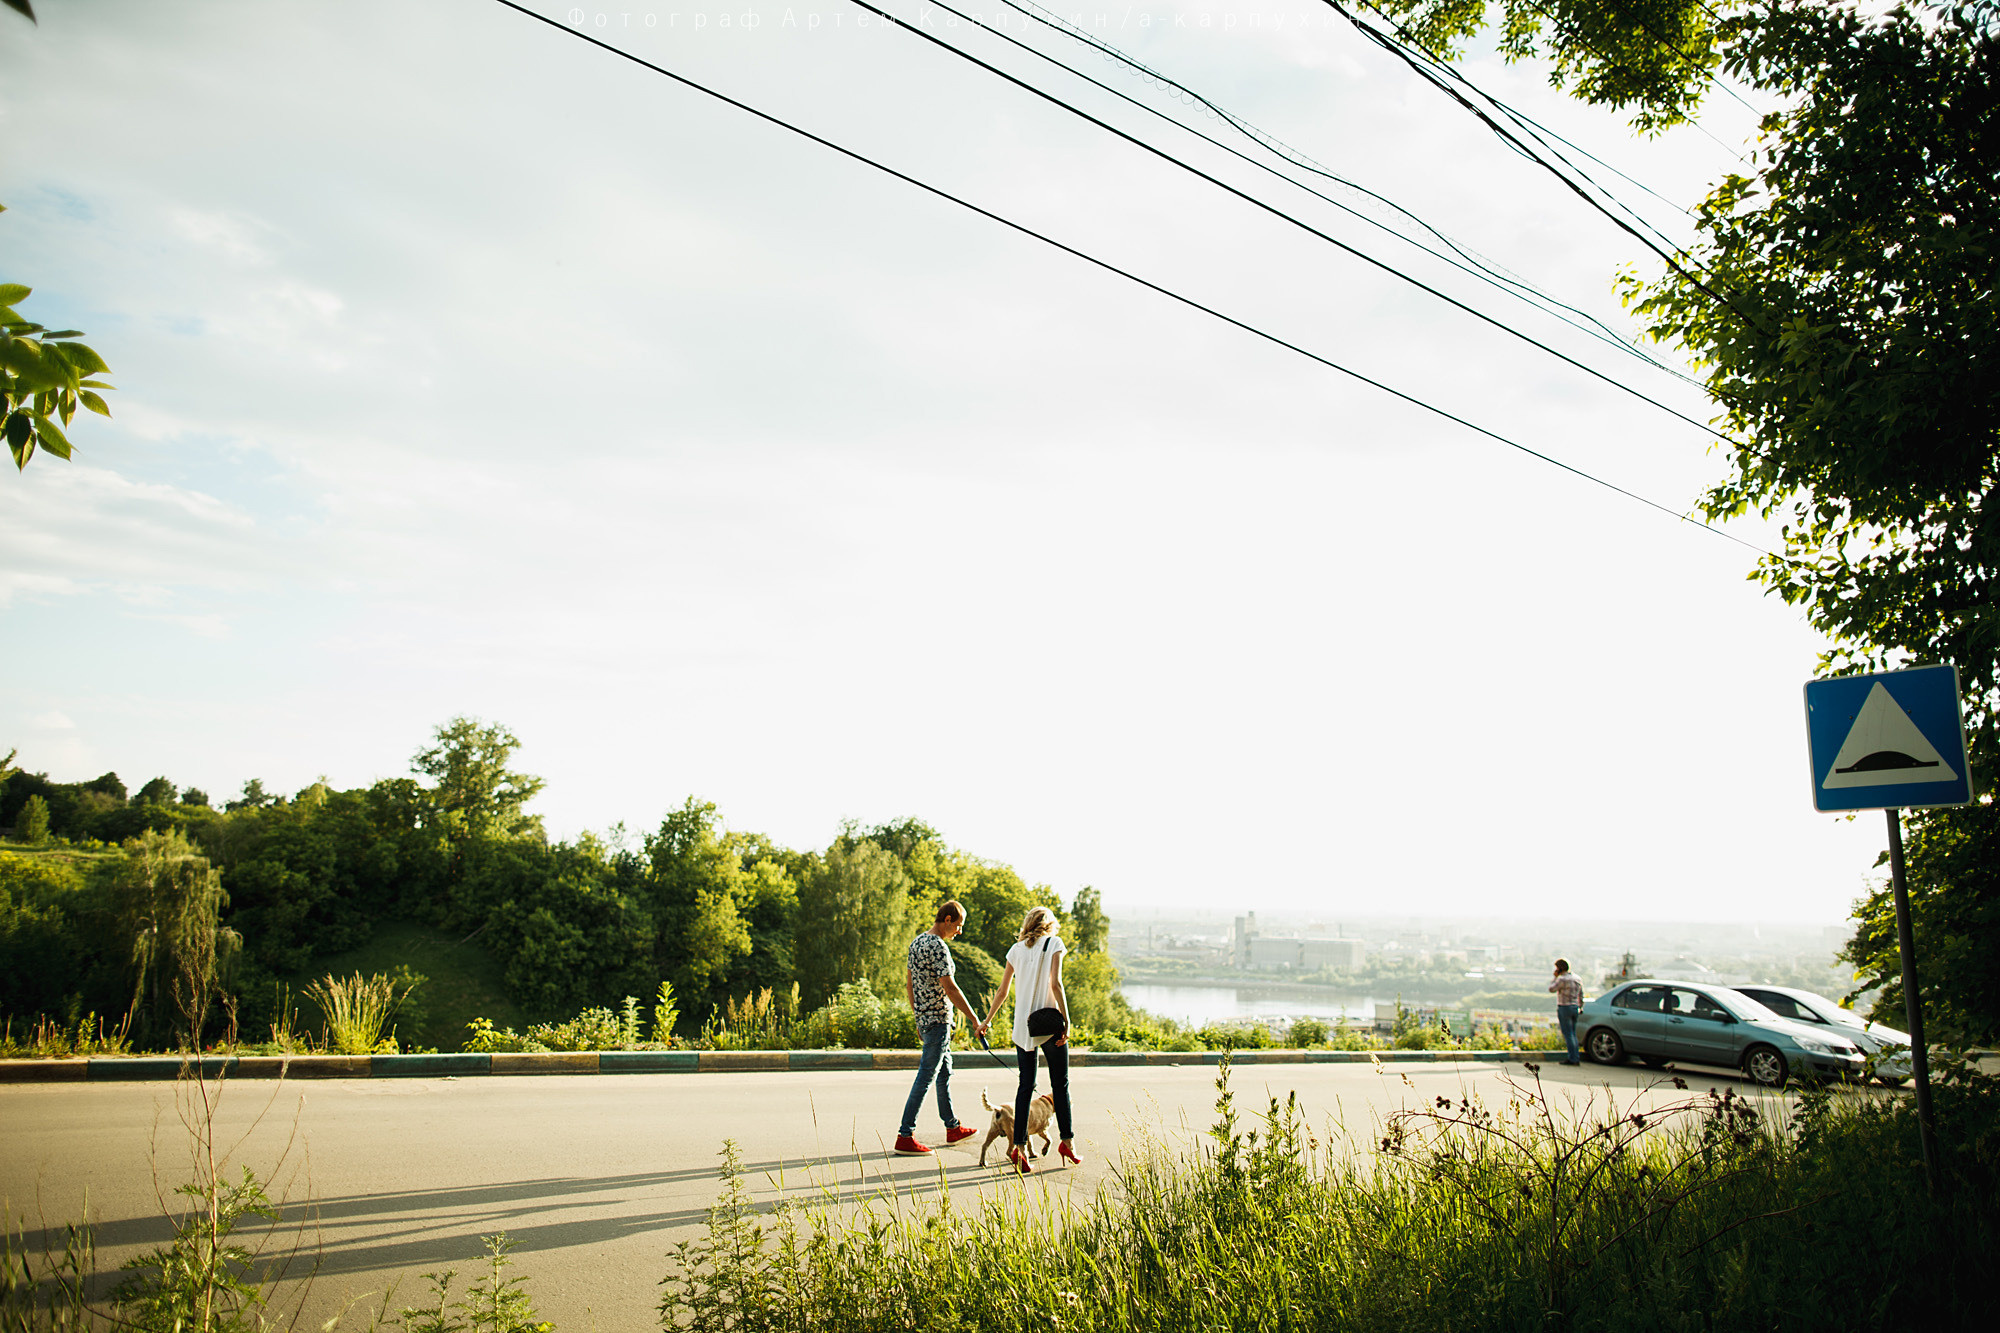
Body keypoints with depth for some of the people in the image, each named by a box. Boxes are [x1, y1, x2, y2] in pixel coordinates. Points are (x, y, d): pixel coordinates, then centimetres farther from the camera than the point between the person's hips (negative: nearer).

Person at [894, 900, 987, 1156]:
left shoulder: (917, 942, 11)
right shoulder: (937, 947, -18)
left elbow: (908, 983, 17)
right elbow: (950, 988, -23)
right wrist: (975, 1020, -21)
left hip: (924, 1017, 10)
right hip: (938, 1019, -10)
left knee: (944, 1072, 19)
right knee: (926, 1076, -7)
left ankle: (952, 1128, 30)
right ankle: (905, 1136, -6)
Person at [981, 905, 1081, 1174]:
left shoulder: (1016, 949, 9)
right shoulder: (1054, 943, -2)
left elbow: (1002, 992, 11)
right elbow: (1055, 983, -13)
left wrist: (987, 1021, 21)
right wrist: (1066, 1020, -13)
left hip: (1023, 1025, 3)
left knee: (1026, 1086, 7)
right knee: (1060, 1084, 9)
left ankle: (1019, 1147, 1)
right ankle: (1067, 1142, 15)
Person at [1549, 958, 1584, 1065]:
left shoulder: (1562, 979, -15)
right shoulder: (1577, 978, 11)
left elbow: (1551, 988, -8)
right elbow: (1581, 995, 16)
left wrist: (1555, 977, -1)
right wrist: (1580, 1007, 22)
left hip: (1564, 1007, -8)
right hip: (1575, 1007, 8)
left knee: (1568, 1034, -5)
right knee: (1572, 1034, 13)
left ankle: (1572, 1058, -7)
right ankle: (1575, 1058, 14)